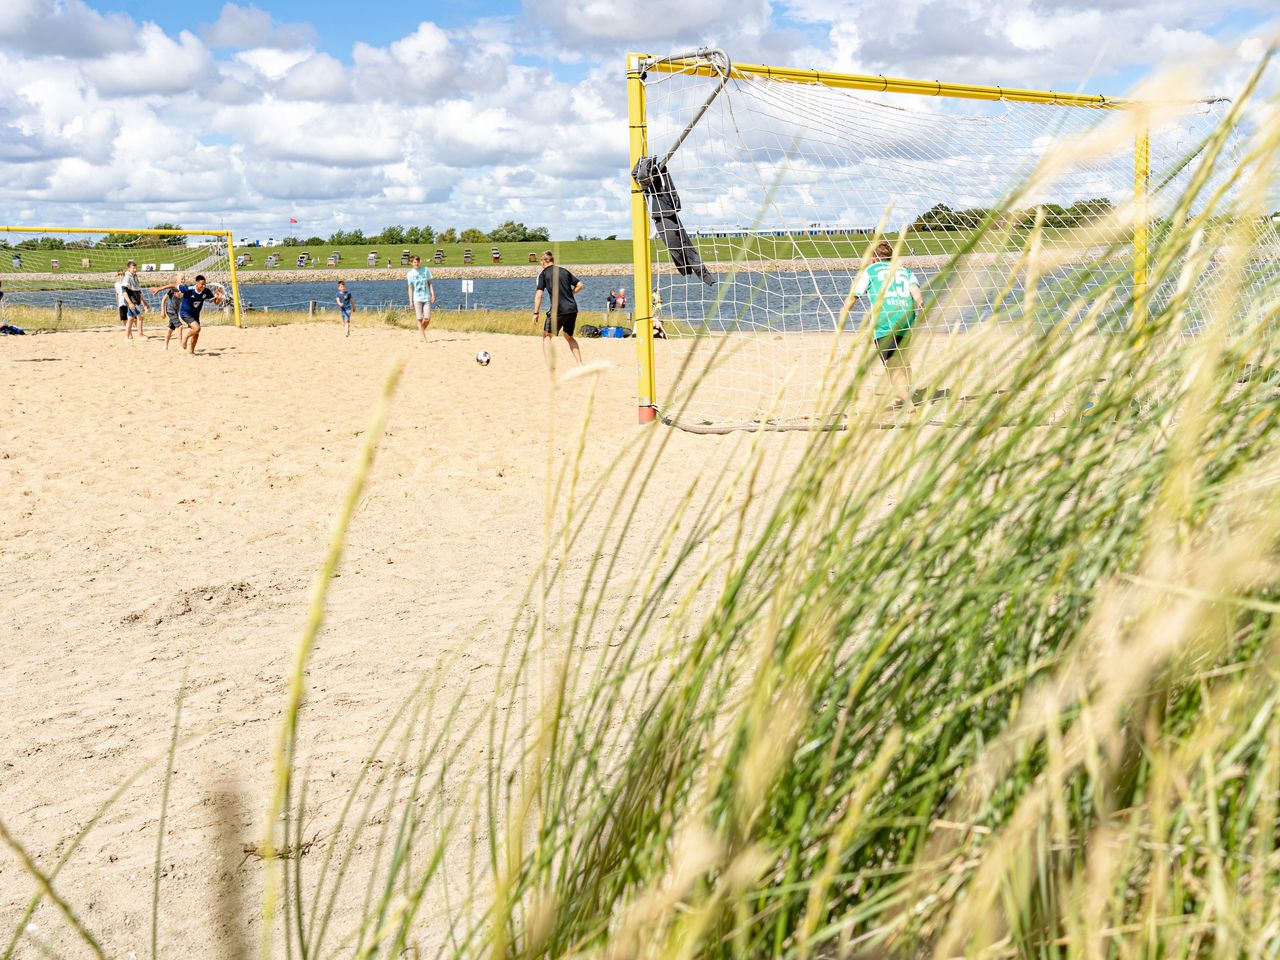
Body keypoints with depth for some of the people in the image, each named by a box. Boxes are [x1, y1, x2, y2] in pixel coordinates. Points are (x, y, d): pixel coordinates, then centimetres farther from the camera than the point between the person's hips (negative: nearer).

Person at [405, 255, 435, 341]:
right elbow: (410, 288, 5)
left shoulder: (426, 270, 6)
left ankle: (422, 330, 21)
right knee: (419, 319, -4)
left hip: (426, 298, 1)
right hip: (417, 298, -1)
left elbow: (430, 283, 8)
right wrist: (410, 301, -1)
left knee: (427, 319, -7)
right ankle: (424, 338, 1)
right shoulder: (410, 274, 3)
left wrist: (433, 295, -2)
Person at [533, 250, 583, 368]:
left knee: (547, 336, 11)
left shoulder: (543, 274, 0)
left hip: (558, 310, -5)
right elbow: (580, 285, 15)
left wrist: (536, 313, -5)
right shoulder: (564, 271, 15)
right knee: (569, 337, 24)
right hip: (573, 309, 5)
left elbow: (539, 294, -8)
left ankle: (550, 366, -3)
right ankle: (580, 364, 14)